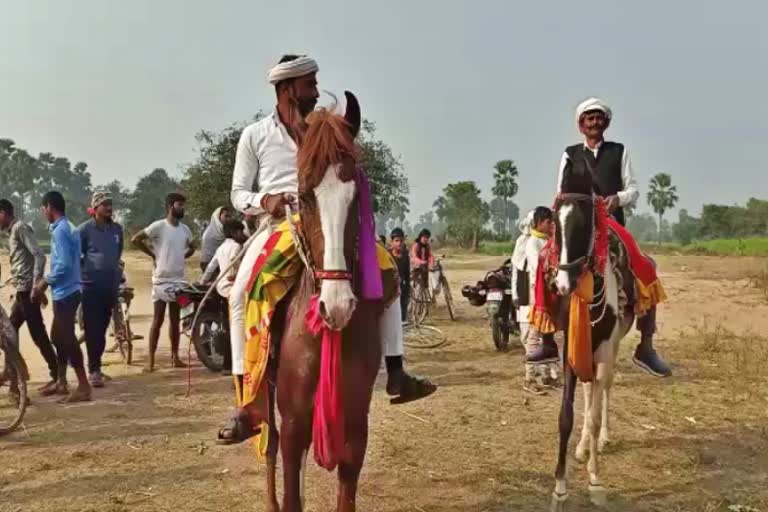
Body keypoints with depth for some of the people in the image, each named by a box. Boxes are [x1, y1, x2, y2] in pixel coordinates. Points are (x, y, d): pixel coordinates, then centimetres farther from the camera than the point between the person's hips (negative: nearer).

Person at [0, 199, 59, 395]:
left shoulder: (20, 227, -9)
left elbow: (39, 255, -19)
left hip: (27, 290, -10)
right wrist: (18, 288, 19)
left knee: (38, 335, -8)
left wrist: (36, 286, -22)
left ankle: (57, 377, -4)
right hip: (21, 291, 10)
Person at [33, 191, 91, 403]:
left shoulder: (59, 230, -16)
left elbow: (64, 265, -23)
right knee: (58, 336, 17)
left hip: (65, 293, -10)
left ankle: (83, 387, -3)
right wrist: (47, 281, 17)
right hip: (65, 291, 10)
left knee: (67, 338, -7)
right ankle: (62, 383, 26)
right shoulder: (68, 227, 14)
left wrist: (45, 282, -10)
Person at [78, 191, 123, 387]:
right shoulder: (84, 229, -6)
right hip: (91, 286, -5)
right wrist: (84, 272, -6)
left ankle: (95, 365, 25)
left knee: (102, 329, 13)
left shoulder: (117, 229, 9)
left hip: (110, 286, 5)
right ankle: (94, 370, 1)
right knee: (93, 330, -4)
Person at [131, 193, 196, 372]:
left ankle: (175, 356, 19)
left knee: (175, 320, 11)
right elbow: (136, 239, -11)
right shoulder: (158, 226, -10)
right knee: (158, 320, -2)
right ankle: (151, 360, 3)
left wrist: (181, 257, 9)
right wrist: (153, 254, -8)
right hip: (161, 279, -5)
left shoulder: (185, 229, 8)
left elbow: (192, 247, 25)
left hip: (178, 279, 6)